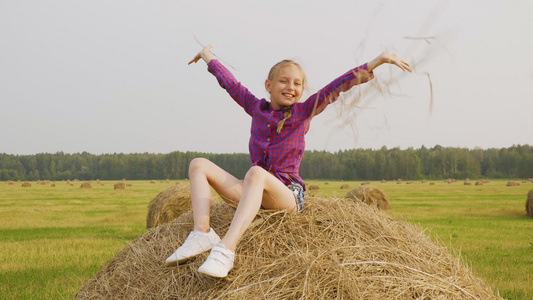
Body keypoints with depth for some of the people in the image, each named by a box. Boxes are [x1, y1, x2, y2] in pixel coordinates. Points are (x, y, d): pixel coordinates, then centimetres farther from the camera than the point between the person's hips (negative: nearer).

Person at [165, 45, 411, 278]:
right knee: (199, 165, -8)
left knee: (256, 173, -38)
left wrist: (379, 60, -9)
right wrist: (208, 56, 40)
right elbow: (230, 83, 26)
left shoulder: (304, 111, 5)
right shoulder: (256, 108, 13)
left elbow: (339, 84, -4)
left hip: (288, 196, -5)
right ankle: (202, 233, -29)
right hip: (255, 192, 5)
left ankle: (226, 249, -50)